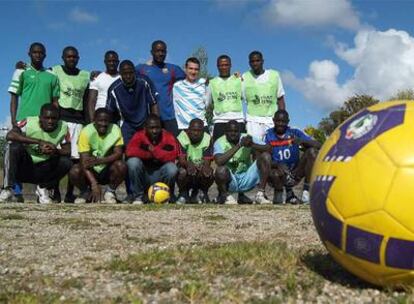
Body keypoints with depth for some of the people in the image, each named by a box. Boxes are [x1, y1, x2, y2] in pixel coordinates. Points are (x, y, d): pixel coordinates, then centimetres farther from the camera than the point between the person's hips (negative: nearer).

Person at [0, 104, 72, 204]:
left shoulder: (63, 127, -8)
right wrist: (39, 142, -39)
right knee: (14, 147, -30)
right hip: (23, 167, -2)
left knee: (66, 163, -23)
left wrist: (55, 151, -36)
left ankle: (43, 188, 2)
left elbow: (68, 151, -12)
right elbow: (9, 135, -33)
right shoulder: (29, 122, -16)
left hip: (43, 171, 2)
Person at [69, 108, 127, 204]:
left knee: (121, 166, -29)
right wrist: (94, 184, -36)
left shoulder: (115, 130, -14)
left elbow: (118, 153, -21)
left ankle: (110, 191, -1)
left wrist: (100, 161, -39)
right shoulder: (86, 132, -19)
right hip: (91, 171, 0)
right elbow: (84, 161, -24)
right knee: (74, 172, -29)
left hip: (108, 169, 1)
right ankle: (85, 192, 5)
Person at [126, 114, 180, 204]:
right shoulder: (139, 135, -8)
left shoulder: (168, 137, -8)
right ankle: (137, 196, -8)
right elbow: (130, 151, -25)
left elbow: (173, 156, -23)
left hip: (160, 176, 0)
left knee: (172, 168, -30)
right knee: (133, 162, -27)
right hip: (143, 176, 0)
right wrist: (149, 154, -21)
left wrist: (154, 150, -21)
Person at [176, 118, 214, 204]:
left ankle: (203, 194, 2)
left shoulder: (207, 139, -8)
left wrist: (204, 167, -44)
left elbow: (207, 160, -18)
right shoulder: (182, 138, -11)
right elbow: (181, 159, -21)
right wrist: (188, 164, -46)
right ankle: (183, 194, -3)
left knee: (209, 174, -31)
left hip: (201, 169, 1)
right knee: (183, 173, -35)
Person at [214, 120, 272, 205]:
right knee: (221, 169, -37)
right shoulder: (220, 142, -11)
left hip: (247, 179, 3)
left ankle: (260, 195, -13)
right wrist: (239, 145, -32)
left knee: (265, 156, -16)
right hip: (230, 180, -3)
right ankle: (225, 195, -5)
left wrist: (252, 145, -33)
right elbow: (219, 161, -32)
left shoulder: (247, 138, -4)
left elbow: (268, 149, -15)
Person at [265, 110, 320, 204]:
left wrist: (302, 141, -29)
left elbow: (318, 145, -10)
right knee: (274, 174, -37)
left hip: (294, 174, 2)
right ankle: (289, 192, -3)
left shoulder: (295, 133, -2)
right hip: (280, 175, -2)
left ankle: (307, 191, -17)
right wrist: (277, 165, -32)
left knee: (312, 151, -18)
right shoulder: (268, 135, -5)